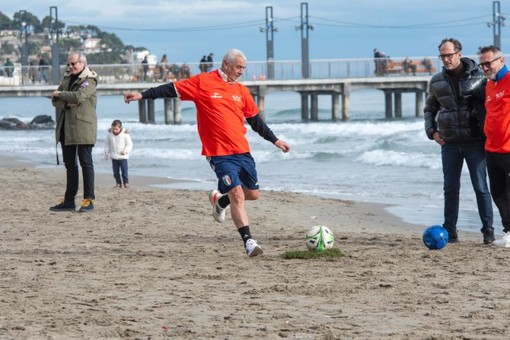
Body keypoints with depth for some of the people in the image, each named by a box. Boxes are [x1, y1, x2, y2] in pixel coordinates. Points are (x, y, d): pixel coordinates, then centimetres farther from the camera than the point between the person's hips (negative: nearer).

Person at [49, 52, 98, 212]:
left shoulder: (89, 80, -7)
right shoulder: (67, 78, 15)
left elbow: (79, 96, -22)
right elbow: (55, 100, 8)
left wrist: (60, 94, -7)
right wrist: (66, 104, -13)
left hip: (83, 128, -7)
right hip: (66, 128, 7)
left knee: (86, 162, -5)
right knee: (70, 164, 10)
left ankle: (89, 200, -5)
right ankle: (69, 200, 14)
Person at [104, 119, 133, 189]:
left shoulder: (125, 134, -8)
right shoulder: (109, 135, 0)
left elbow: (129, 144, -4)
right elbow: (107, 144, 12)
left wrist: (125, 151, -18)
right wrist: (106, 152, 8)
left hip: (123, 157, -3)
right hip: (114, 157, 3)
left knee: (124, 171, -5)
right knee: (116, 172, 4)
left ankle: (126, 182, 4)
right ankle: (118, 183, 13)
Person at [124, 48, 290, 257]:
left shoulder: (241, 91, 11)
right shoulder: (203, 82, -3)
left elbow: (255, 120, 20)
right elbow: (172, 90, -1)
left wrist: (274, 140, 21)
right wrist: (143, 95, -7)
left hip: (242, 151, 6)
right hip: (219, 153, -6)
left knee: (253, 193, 10)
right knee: (237, 194, -14)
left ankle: (220, 200, 38)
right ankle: (248, 242, -11)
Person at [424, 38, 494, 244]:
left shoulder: (478, 77, -3)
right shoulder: (436, 82, 7)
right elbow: (429, 109, 21)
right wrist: (431, 130, 6)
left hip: (475, 142, -3)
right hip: (450, 144, 3)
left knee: (481, 187, -2)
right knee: (450, 189, 5)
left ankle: (488, 230, 4)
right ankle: (450, 231, 11)